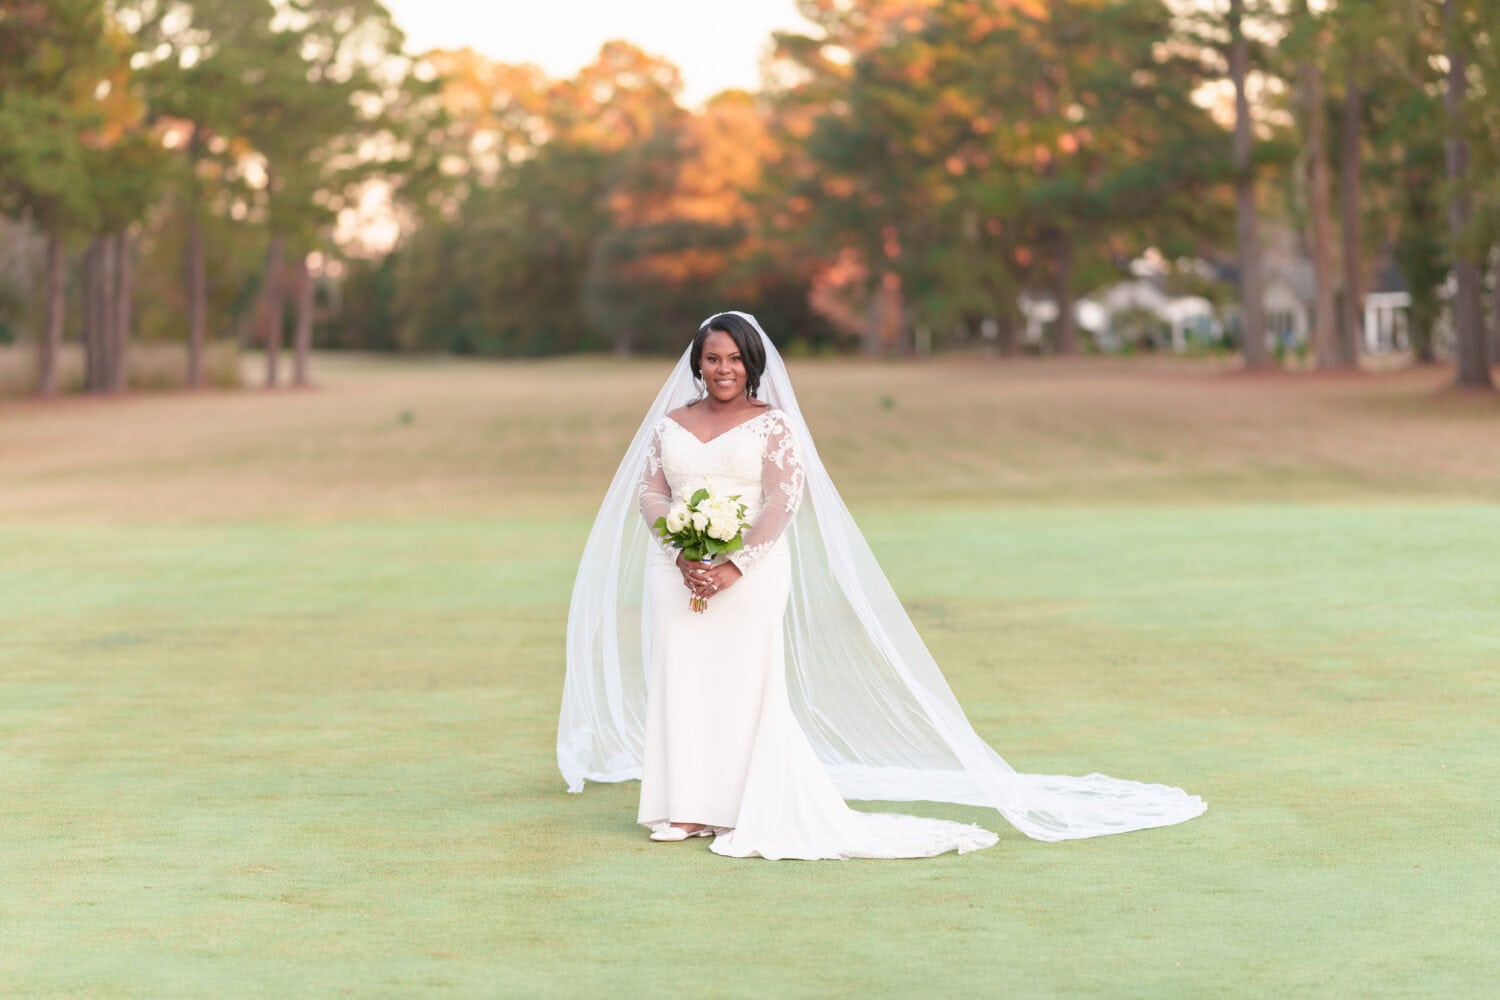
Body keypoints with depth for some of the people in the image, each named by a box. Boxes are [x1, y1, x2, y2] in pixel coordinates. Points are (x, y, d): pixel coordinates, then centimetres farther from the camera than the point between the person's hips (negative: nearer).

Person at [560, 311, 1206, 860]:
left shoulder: (772, 424, 2)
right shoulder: (669, 425, 13)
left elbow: (784, 500, -8)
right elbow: (649, 493, 4)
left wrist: (735, 565, -19)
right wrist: (683, 557, -13)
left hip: (749, 575, -4)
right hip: (677, 573, 4)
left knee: (744, 684, -6)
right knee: (678, 680, 0)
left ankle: (743, 812, -2)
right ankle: (686, 808, 6)